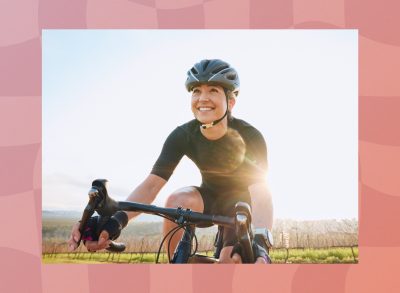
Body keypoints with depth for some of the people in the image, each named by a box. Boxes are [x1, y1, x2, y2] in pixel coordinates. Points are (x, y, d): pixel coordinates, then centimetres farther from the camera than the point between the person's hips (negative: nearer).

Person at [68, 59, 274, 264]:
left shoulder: (249, 136, -28)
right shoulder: (183, 136, -23)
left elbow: (260, 191, -42)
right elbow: (152, 183, -32)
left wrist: (259, 243, -64)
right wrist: (116, 220, -52)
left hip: (240, 200, -2)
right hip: (209, 195, 2)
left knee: (229, 263, -25)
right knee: (178, 199, -32)